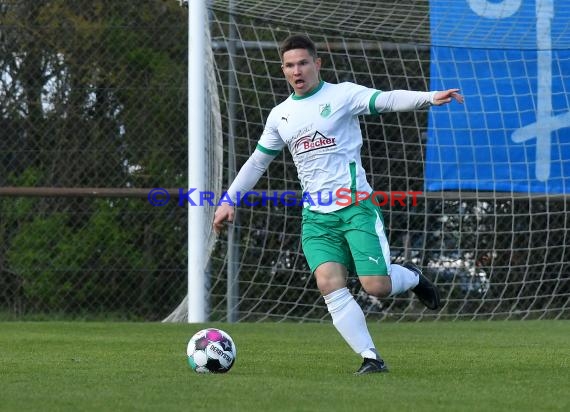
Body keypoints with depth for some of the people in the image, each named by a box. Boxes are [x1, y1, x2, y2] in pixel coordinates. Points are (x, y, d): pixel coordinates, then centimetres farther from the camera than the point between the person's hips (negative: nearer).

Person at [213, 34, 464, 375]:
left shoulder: (342, 95, -1)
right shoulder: (280, 116, 15)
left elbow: (388, 100, -16)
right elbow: (257, 162, 26)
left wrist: (430, 98, -33)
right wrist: (229, 200, 22)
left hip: (356, 207, -4)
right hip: (316, 216, 4)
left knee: (377, 287, -13)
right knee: (329, 283, -18)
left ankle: (411, 277, 23)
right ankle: (371, 358, -14)